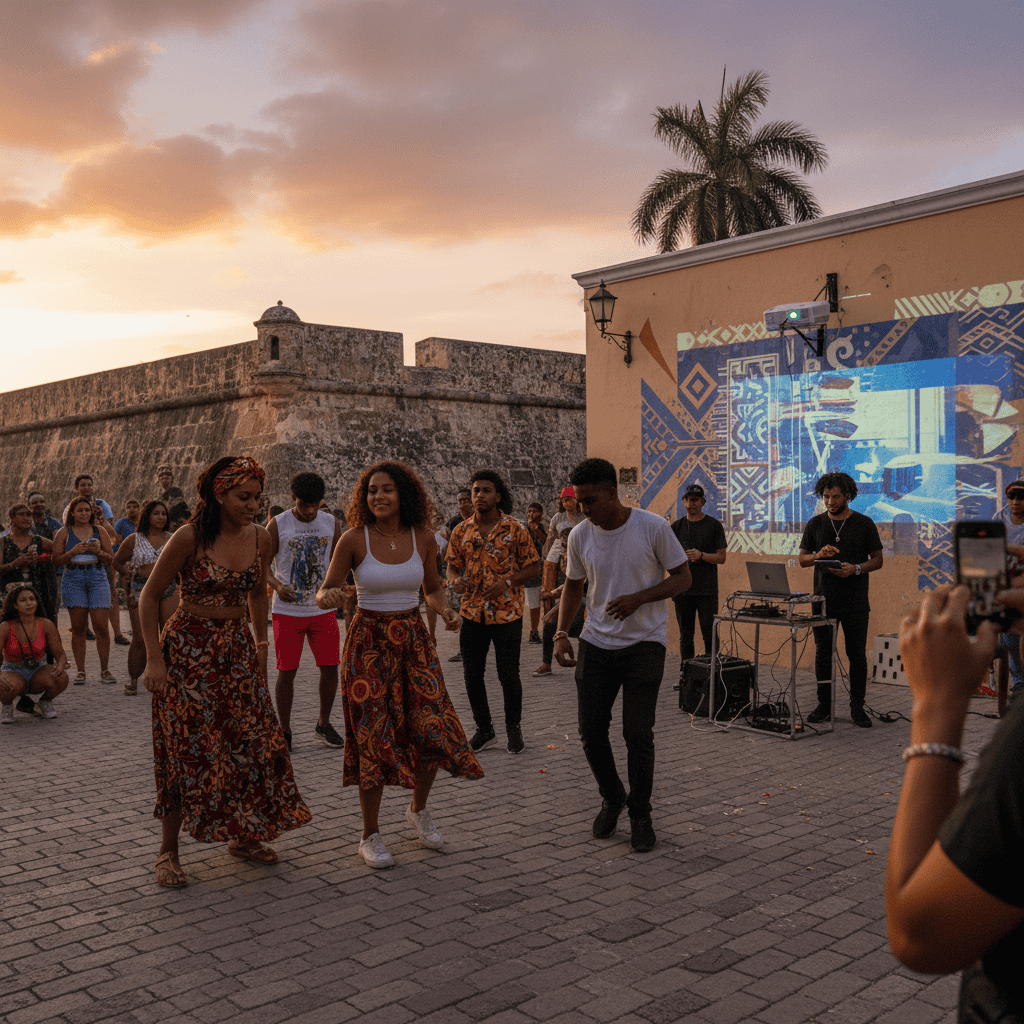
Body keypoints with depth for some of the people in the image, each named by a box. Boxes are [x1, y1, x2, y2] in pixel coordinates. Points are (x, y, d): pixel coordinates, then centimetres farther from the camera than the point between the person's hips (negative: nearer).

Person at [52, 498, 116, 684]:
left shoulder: (100, 532, 13)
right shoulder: (64, 532, 10)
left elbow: (111, 559, 11)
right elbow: (56, 560, 4)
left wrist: (99, 551, -8)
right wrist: (73, 552, -12)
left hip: (97, 579, 1)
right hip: (73, 580, 0)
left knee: (101, 626, -7)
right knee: (78, 627, -3)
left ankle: (104, 669, 3)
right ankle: (80, 671, 5)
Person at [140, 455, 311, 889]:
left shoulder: (259, 538, -1)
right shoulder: (190, 537, -16)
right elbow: (149, 597, -8)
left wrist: (261, 647, 16)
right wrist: (154, 659, -13)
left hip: (238, 647, 5)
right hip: (189, 648, -5)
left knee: (252, 742, 5)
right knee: (187, 751, -1)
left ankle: (242, 837, 23)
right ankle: (168, 852, 14)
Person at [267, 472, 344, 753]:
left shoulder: (331, 523, 3)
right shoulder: (278, 525, -5)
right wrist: (277, 585, -19)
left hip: (323, 610, 3)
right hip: (288, 611, -2)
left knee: (330, 668, 2)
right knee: (286, 672, -1)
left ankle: (324, 725, 20)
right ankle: (284, 732, 14)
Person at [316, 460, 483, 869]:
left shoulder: (422, 537, 0)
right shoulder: (353, 540, -8)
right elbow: (324, 593, -4)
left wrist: (445, 610, -7)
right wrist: (329, 596, -27)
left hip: (413, 640, 3)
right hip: (368, 641, -2)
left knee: (432, 730, -4)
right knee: (374, 737, 0)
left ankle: (418, 809, 26)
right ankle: (370, 836, 17)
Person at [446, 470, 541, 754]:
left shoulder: (515, 530, -5)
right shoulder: (461, 531, 4)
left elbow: (534, 566, -1)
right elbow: (452, 565, 13)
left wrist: (508, 582, -16)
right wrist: (455, 580, -10)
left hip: (507, 612, -3)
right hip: (472, 612, 3)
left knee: (508, 675, 3)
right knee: (472, 675, 9)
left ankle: (514, 729, 22)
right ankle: (484, 728, 26)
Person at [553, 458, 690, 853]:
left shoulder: (653, 528, -11)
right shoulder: (580, 536, -1)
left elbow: (682, 577, -4)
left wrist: (638, 598, -20)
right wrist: (561, 633, 0)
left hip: (645, 643, -3)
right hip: (597, 643, 4)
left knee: (638, 733, -7)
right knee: (591, 731, 4)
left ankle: (640, 814, 14)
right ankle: (612, 798, 30)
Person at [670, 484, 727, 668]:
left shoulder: (714, 525, 2)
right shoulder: (677, 526, 10)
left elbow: (721, 558, -1)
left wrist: (701, 555, -16)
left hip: (707, 590, -2)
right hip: (682, 589, 2)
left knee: (710, 635, -3)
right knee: (685, 635, 7)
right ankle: (685, 675, 15)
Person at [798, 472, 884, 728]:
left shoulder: (864, 524, 2)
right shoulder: (815, 524, 7)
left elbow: (877, 560, 3)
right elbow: (803, 559, 9)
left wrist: (855, 569, -16)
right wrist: (819, 555, -12)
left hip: (855, 602, -1)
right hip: (824, 600, 2)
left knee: (857, 654, 2)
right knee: (823, 653, 5)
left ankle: (857, 707, 12)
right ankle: (824, 706, 14)